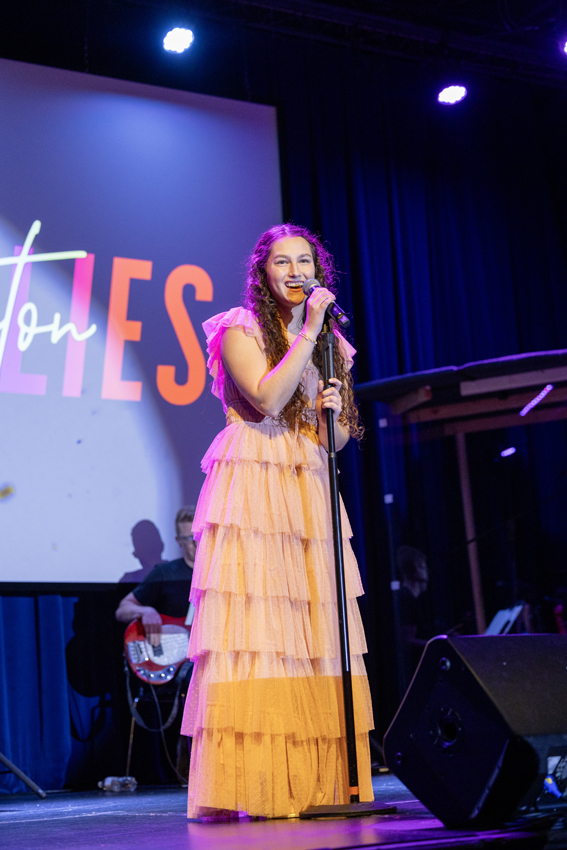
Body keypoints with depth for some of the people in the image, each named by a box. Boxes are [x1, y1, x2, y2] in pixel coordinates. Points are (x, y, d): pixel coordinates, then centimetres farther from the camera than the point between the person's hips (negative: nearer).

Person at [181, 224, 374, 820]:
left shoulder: (330, 343, 21)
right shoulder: (240, 329, 4)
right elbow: (266, 399, -13)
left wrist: (336, 411, -1)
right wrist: (308, 333, -10)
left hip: (310, 492, 6)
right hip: (251, 487, -6)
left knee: (315, 632, -3)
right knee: (252, 628, -14)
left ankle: (318, 784, -3)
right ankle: (250, 786, -14)